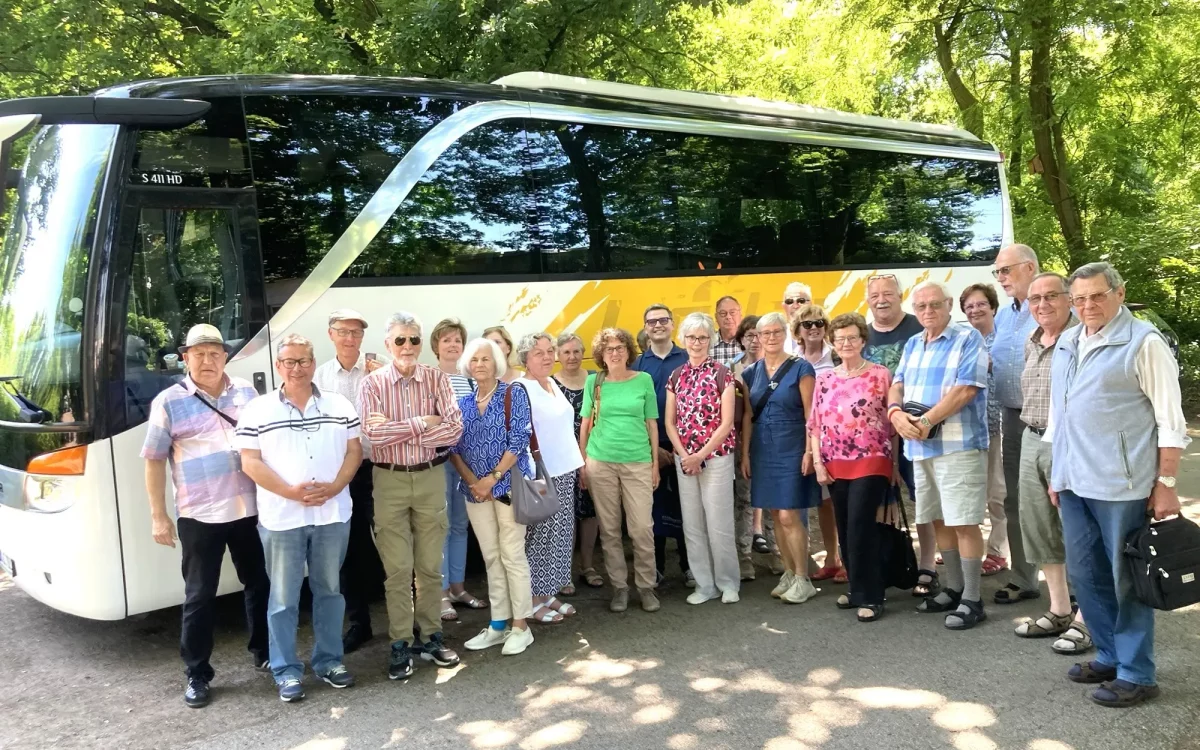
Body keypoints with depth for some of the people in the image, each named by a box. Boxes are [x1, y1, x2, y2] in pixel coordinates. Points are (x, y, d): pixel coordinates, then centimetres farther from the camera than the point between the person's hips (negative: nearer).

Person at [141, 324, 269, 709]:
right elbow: (154, 461, -2)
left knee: (259, 583, 14)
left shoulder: (246, 392, 5)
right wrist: (158, 516, -6)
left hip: (250, 509, 3)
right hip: (199, 516, -3)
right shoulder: (168, 402, -4)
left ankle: (263, 652, 33)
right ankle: (196, 675, 16)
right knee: (199, 596, 5)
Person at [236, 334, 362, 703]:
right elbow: (250, 462, -5)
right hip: (281, 519, -2)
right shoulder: (258, 410, -1)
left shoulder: (340, 406, 6)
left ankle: (329, 660, 24)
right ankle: (286, 671, 14)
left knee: (329, 590, 12)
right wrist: (291, 491, -16)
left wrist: (334, 487, -11)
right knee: (283, 598, 4)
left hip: (332, 515, 2)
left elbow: (354, 451, 6)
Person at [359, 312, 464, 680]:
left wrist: (397, 430, -16)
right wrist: (422, 423, -16)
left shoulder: (437, 379, -1)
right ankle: (400, 644, 14)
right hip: (390, 481, -1)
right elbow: (372, 433, -18)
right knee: (397, 570, 3)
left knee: (430, 566, 10)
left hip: (430, 478, 1)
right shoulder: (372, 383, -4)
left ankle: (431, 636, 23)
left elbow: (455, 429, -12)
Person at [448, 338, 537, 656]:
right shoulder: (463, 403, 11)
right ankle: (498, 624, 18)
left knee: (512, 555, -3)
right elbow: (454, 448, 7)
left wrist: (493, 478, -14)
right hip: (475, 489, 5)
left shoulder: (513, 394, -4)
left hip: (509, 484, -5)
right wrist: (473, 482, -7)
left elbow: (519, 440, -11)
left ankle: (521, 626, 5)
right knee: (491, 557, 10)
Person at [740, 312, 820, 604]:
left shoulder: (801, 368, -5)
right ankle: (789, 573, 21)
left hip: (792, 450, -5)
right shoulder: (751, 372, 9)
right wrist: (744, 454, 5)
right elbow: (747, 416, 10)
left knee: (789, 516, -7)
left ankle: (803, 580, 5)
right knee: (776, 515, 10)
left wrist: (809, 451, -14)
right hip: (763, 452, 5)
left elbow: (810, 414, -8)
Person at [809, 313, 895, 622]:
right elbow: (815, 425, 10)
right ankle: (858, 588, 24)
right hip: (836, 466, 5)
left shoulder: (881, 375, -2)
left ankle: (870, 596, 3)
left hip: (871, 463, -5)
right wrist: (818, 463, 2)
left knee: (860, 528, -9)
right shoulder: (824, 379, 9)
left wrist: (895, 463, -2)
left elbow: (893, 421, -1)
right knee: (845, 531, 10)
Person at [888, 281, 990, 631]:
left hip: (959, 445, -7)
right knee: (940, 520, 14)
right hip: (921, 446, 7)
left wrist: (926, 421, -17)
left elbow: (966, 389, -16)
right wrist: (896, 413, -10)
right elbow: (897, 385, 12)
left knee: (964, 522, -6)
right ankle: (953, 589, 26)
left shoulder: (968, 338, -6)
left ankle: (971, 600, 2)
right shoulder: (912, 345, 16)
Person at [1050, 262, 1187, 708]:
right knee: (1084, 574, 13)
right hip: (1074, 482, 7)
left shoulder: (1143, 342, -8)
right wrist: (1057, 473, 18)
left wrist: (1165, 483, -13)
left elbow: (1170, 419, -9)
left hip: (1121, 483, -7)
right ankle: (1110, 656, 29)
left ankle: (1137, 674, 14)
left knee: (1126, 579, 2)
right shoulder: (1066, 344, 13)